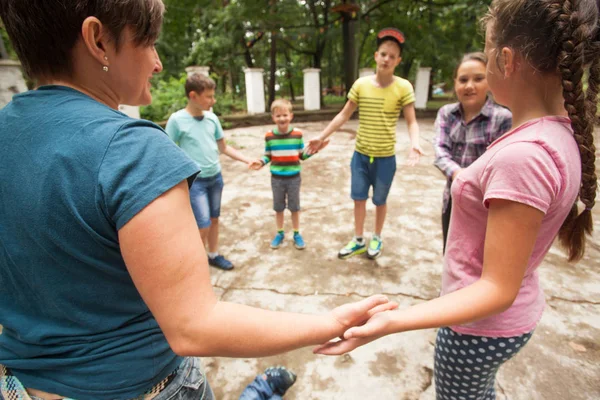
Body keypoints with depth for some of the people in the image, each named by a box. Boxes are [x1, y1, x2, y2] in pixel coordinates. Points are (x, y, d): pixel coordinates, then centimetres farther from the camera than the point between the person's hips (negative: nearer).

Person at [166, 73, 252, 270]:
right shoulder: (177, 120, -13)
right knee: (203, 225, -5)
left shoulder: (212, 118, 1)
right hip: (194, 181, -5)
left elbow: (224, 147, 11)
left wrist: (248, 160, 4)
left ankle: (214, 255, 32)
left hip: (216, 178, 5)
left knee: (214, 219, 15)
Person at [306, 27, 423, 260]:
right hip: (360, 154, 3)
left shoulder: (403, 87, -10)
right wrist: (322, 137, 1)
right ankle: (358, 241, 30)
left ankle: (377, 239, 35)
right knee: (359, 198, 12)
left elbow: (411, 121, -10)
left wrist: (414, 144, -31)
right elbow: (344, 115, 4)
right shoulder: (361, 84, -3)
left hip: (385, 157, -2)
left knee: (380, 201, 13)